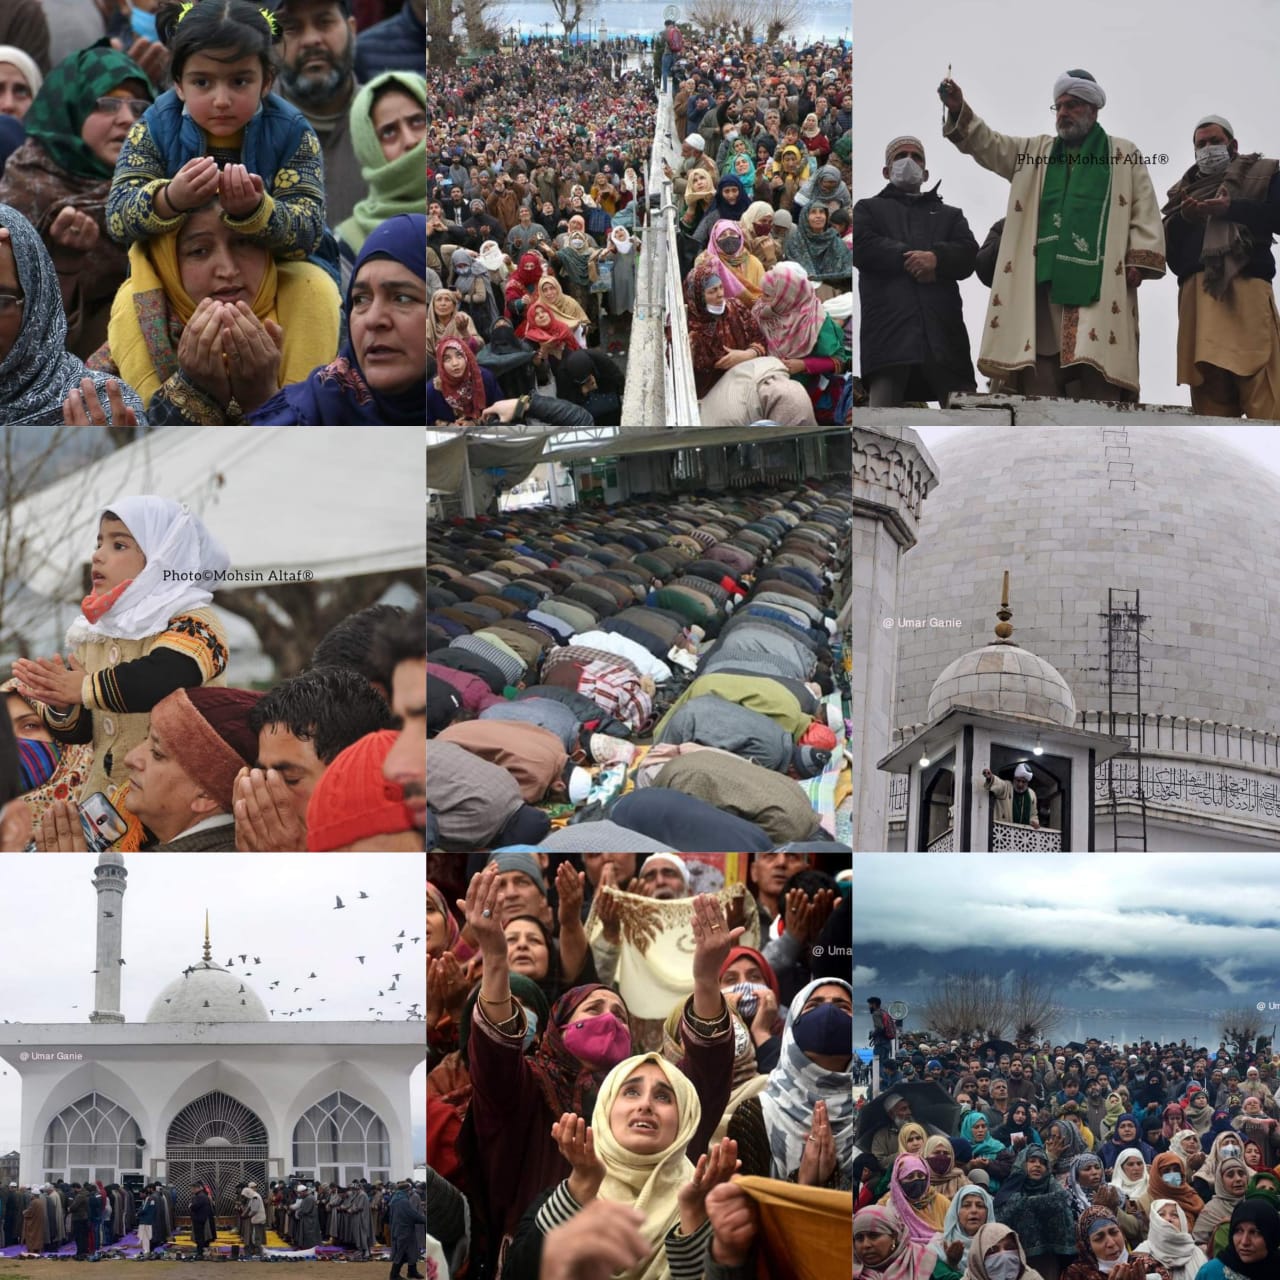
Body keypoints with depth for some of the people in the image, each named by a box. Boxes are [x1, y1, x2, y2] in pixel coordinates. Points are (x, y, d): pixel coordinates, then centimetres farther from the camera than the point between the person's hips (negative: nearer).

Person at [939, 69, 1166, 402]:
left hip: (1097, 279, -3)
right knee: (1040, 370, -4)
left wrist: (1138, 260, -5)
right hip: (1044, 277, 3)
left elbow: (1144, 211, 8)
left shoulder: (1123, 154, 14)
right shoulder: (1035, 151, 23)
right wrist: (958, 111, -6)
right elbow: (988, 144, 12)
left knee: (1097, 371, -12)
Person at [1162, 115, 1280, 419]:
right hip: (1196, 288, 4)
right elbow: (1166, 240, 17)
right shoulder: (1183, 190, 30)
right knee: (1208, 390, -6)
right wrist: (1183, 218, -3)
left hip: (1244, 283, -4)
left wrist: (1231, 208, -8)